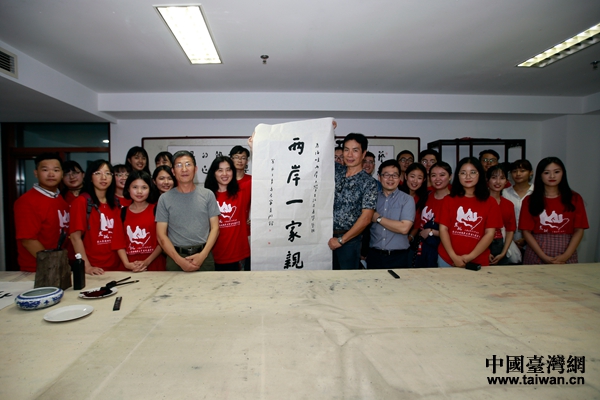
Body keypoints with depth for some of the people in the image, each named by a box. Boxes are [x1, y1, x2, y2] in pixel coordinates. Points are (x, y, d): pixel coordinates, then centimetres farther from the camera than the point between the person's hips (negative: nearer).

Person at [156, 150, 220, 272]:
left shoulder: (208, 195, 2)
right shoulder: (165, 199, 2)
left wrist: (203, 255, -11)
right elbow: (161, 235, 0)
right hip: (175, 258, 0)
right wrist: (179, 260, -10)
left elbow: (214, 228, 0)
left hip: (204, 256, 0)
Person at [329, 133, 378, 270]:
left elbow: (366, 218, -13)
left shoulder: (369, 183, -8)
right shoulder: (336, 170, 5)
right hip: (327, 237, 4)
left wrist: (341, 240, -13)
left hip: (349, 240, -3)